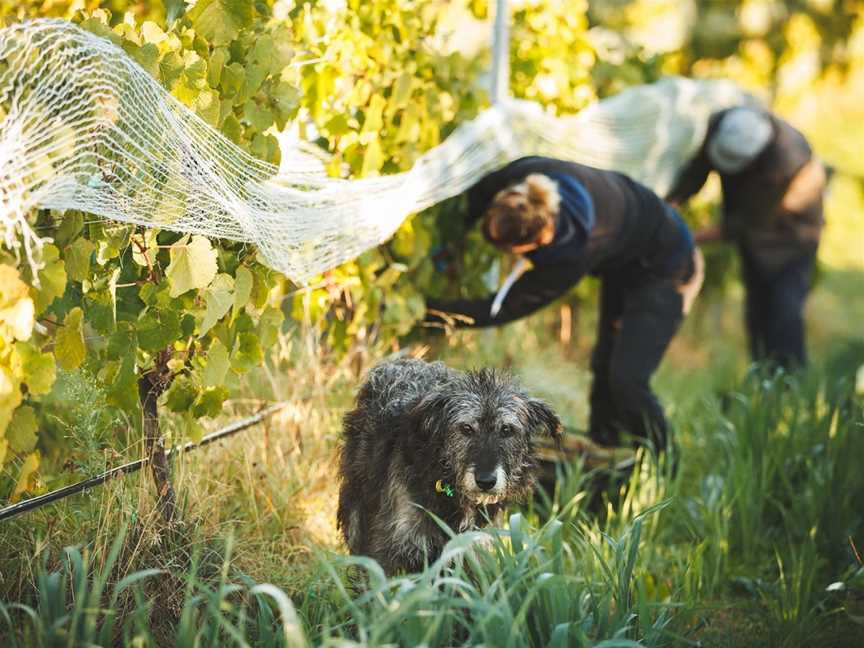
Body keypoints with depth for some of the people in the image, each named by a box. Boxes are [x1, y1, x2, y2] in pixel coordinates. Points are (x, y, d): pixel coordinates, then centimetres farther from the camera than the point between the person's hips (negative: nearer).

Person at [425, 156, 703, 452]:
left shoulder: (573, 256, -44)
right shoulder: (521, 176, -31)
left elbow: (504, 309, -35)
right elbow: (472, 199, -9)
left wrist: (427, 309, -33)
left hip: (663, 271, -8)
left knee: (626, 380, -13)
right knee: (603, 368, 14)